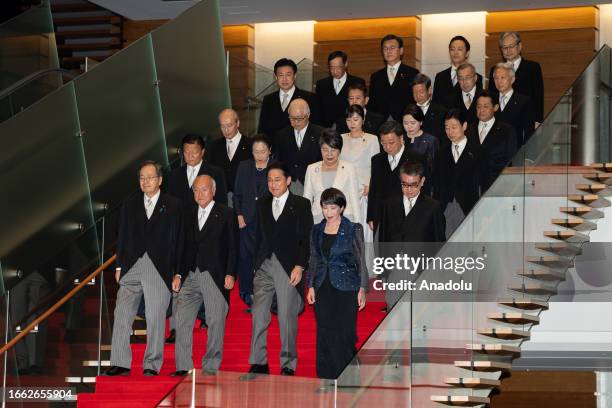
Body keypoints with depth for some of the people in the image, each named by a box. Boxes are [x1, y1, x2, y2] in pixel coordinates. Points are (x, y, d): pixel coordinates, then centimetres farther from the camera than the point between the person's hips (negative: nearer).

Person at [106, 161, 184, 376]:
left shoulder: (173, 205, 5)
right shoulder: (129, 205, 14)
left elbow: (178, 240, 2)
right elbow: (122, 237, 16)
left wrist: (177, 273, -3)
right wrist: (119, 266, 8)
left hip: (159, 269, -3)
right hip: (131, 268, 3)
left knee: (156, 319, 0)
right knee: (122, 315, -4)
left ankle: (152, 365, 8)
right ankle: (120, 363, -1)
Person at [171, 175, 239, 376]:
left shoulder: (226, 214, 1)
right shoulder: (189, 216, 15)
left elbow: (233, 247, -2)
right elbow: (186, 247, 18)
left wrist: (230, 274, -9)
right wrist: (178, 273, 10)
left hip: (216, 276, -4)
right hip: (191, 275, 4)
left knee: (215, 322, 0)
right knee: (182, 319, -3)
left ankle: (211, 367, 8)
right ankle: (183, 366, 1)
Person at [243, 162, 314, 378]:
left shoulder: (301, 205, 0)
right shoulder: (262, 204, 14)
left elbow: (306, 238, -4)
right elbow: (259, 236, 15)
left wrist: (300, 267, -12)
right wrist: (257, 264, 9)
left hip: (289, 268, -4)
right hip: (265, 267, 4)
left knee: (287, 318, 1)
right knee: (259, 315, -4)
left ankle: (288, 365, 10)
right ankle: (258, 364, 0)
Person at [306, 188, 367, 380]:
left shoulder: (353, 230, -3)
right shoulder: (317, 230, 10)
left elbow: (361, 261, -2)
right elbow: (313, 260, 14)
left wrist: (362, 289, -6)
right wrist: (311, 286, 7)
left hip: (345, 289, -4)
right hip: (323, 289, 4)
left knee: (344, 334, -6)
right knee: (324, 334, 5)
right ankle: (325, 378, 12)